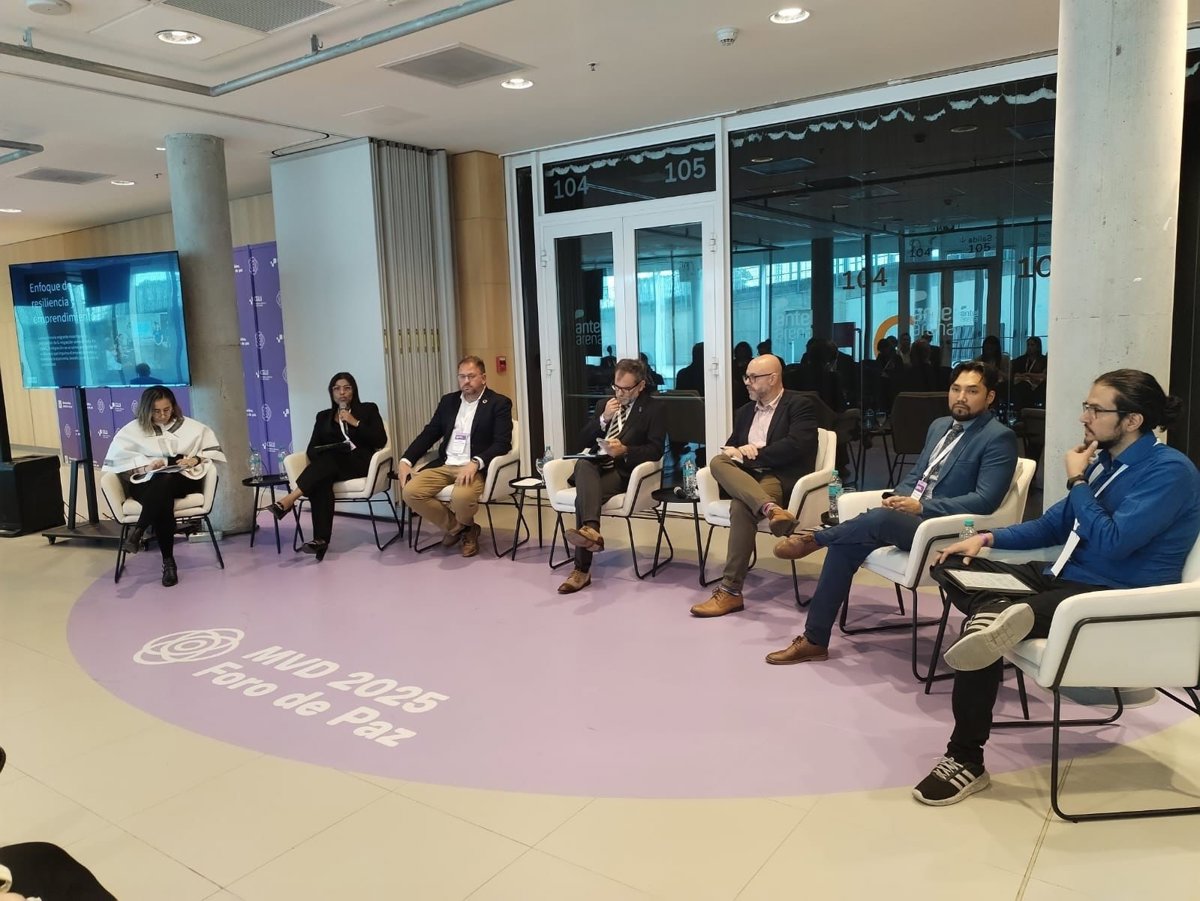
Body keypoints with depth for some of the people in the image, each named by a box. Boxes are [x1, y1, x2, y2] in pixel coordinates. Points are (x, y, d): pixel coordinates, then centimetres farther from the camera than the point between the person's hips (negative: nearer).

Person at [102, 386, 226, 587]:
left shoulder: (190, 427, 12)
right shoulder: (132, 430, 9)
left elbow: (213, 450, 14)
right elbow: (116, 458, 3)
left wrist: (196, 459, -6)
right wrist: (145, 464, -12)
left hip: (182, 479, 0)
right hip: (147, 482, 0)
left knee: (165, 482, -39)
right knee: (162, 501, -36)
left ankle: (137, 532, -33)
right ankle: (168, 562, -30)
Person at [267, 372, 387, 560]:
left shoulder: (368, 409, 13)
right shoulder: (323, 416, 22)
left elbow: (380, 440, 0)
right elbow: (312, 448, 13)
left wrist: (355, 423, -8)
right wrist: (319, 465, -9)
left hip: (360, 464, -2)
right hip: (330, 467, 2)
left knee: (330, 457, -35)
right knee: (321, 481, -35)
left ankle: (289, 499, -42)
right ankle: (320, 539, -44)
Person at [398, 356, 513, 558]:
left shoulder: (499, 403, 0)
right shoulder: (448, 401, 16)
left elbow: (502, 443, -10)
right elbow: (429, 434, 16)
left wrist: (475, 463, -26)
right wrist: (406, 460, 0)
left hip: (476, 468, -5)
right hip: (444, 465, 5)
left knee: (461, 496, -36)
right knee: (411, 491, -19)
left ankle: (464, 526, 5)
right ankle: (456, 527, 6)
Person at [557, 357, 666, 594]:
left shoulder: (654, 408, 7)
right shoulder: (604, 404, 23)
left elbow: (656, 450, -6)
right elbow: (583, 442, 13)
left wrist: (625, 450, -22)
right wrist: (603, 419, -3)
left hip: (623, 471, -4)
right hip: (595, 467, 4)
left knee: (583, 496, -32)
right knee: (583, 463, -35)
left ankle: (582, 569, -37)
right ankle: (591, 530, -52)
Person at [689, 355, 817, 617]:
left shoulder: (799, 406, 1)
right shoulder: (745, 412, 23)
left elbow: (796, 446, -14)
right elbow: (730, 446, 20)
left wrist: (753, 453, -11)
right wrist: (731, 451, -6)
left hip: (781, 479, -6)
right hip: (745, 478, 7)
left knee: (741, 506, -35)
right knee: (718, 461, -25)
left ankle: (731, 591, -31)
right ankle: (771, 509, -48)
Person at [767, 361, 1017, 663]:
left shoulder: (999, 438, -6)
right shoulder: (939, 426, 18)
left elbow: (985, 501, -16)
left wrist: (921, 507, -21)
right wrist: (898, 497, 0)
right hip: (908, 514, 7)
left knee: (881, 517, -35)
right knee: (845, 544, -15)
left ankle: (814, 538, -5)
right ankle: (814, 640, -10)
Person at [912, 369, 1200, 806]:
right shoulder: (1104, 459, 12)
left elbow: (1111, 543, -24)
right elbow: (1051, 525, 20)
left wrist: (1076, 482, -12)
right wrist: (987, 537, 5)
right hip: (1064, 577, 9)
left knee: (983, 630, -30)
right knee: (952, 564, -3)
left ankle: (966, 761, -21)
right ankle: (995, 610, -33)